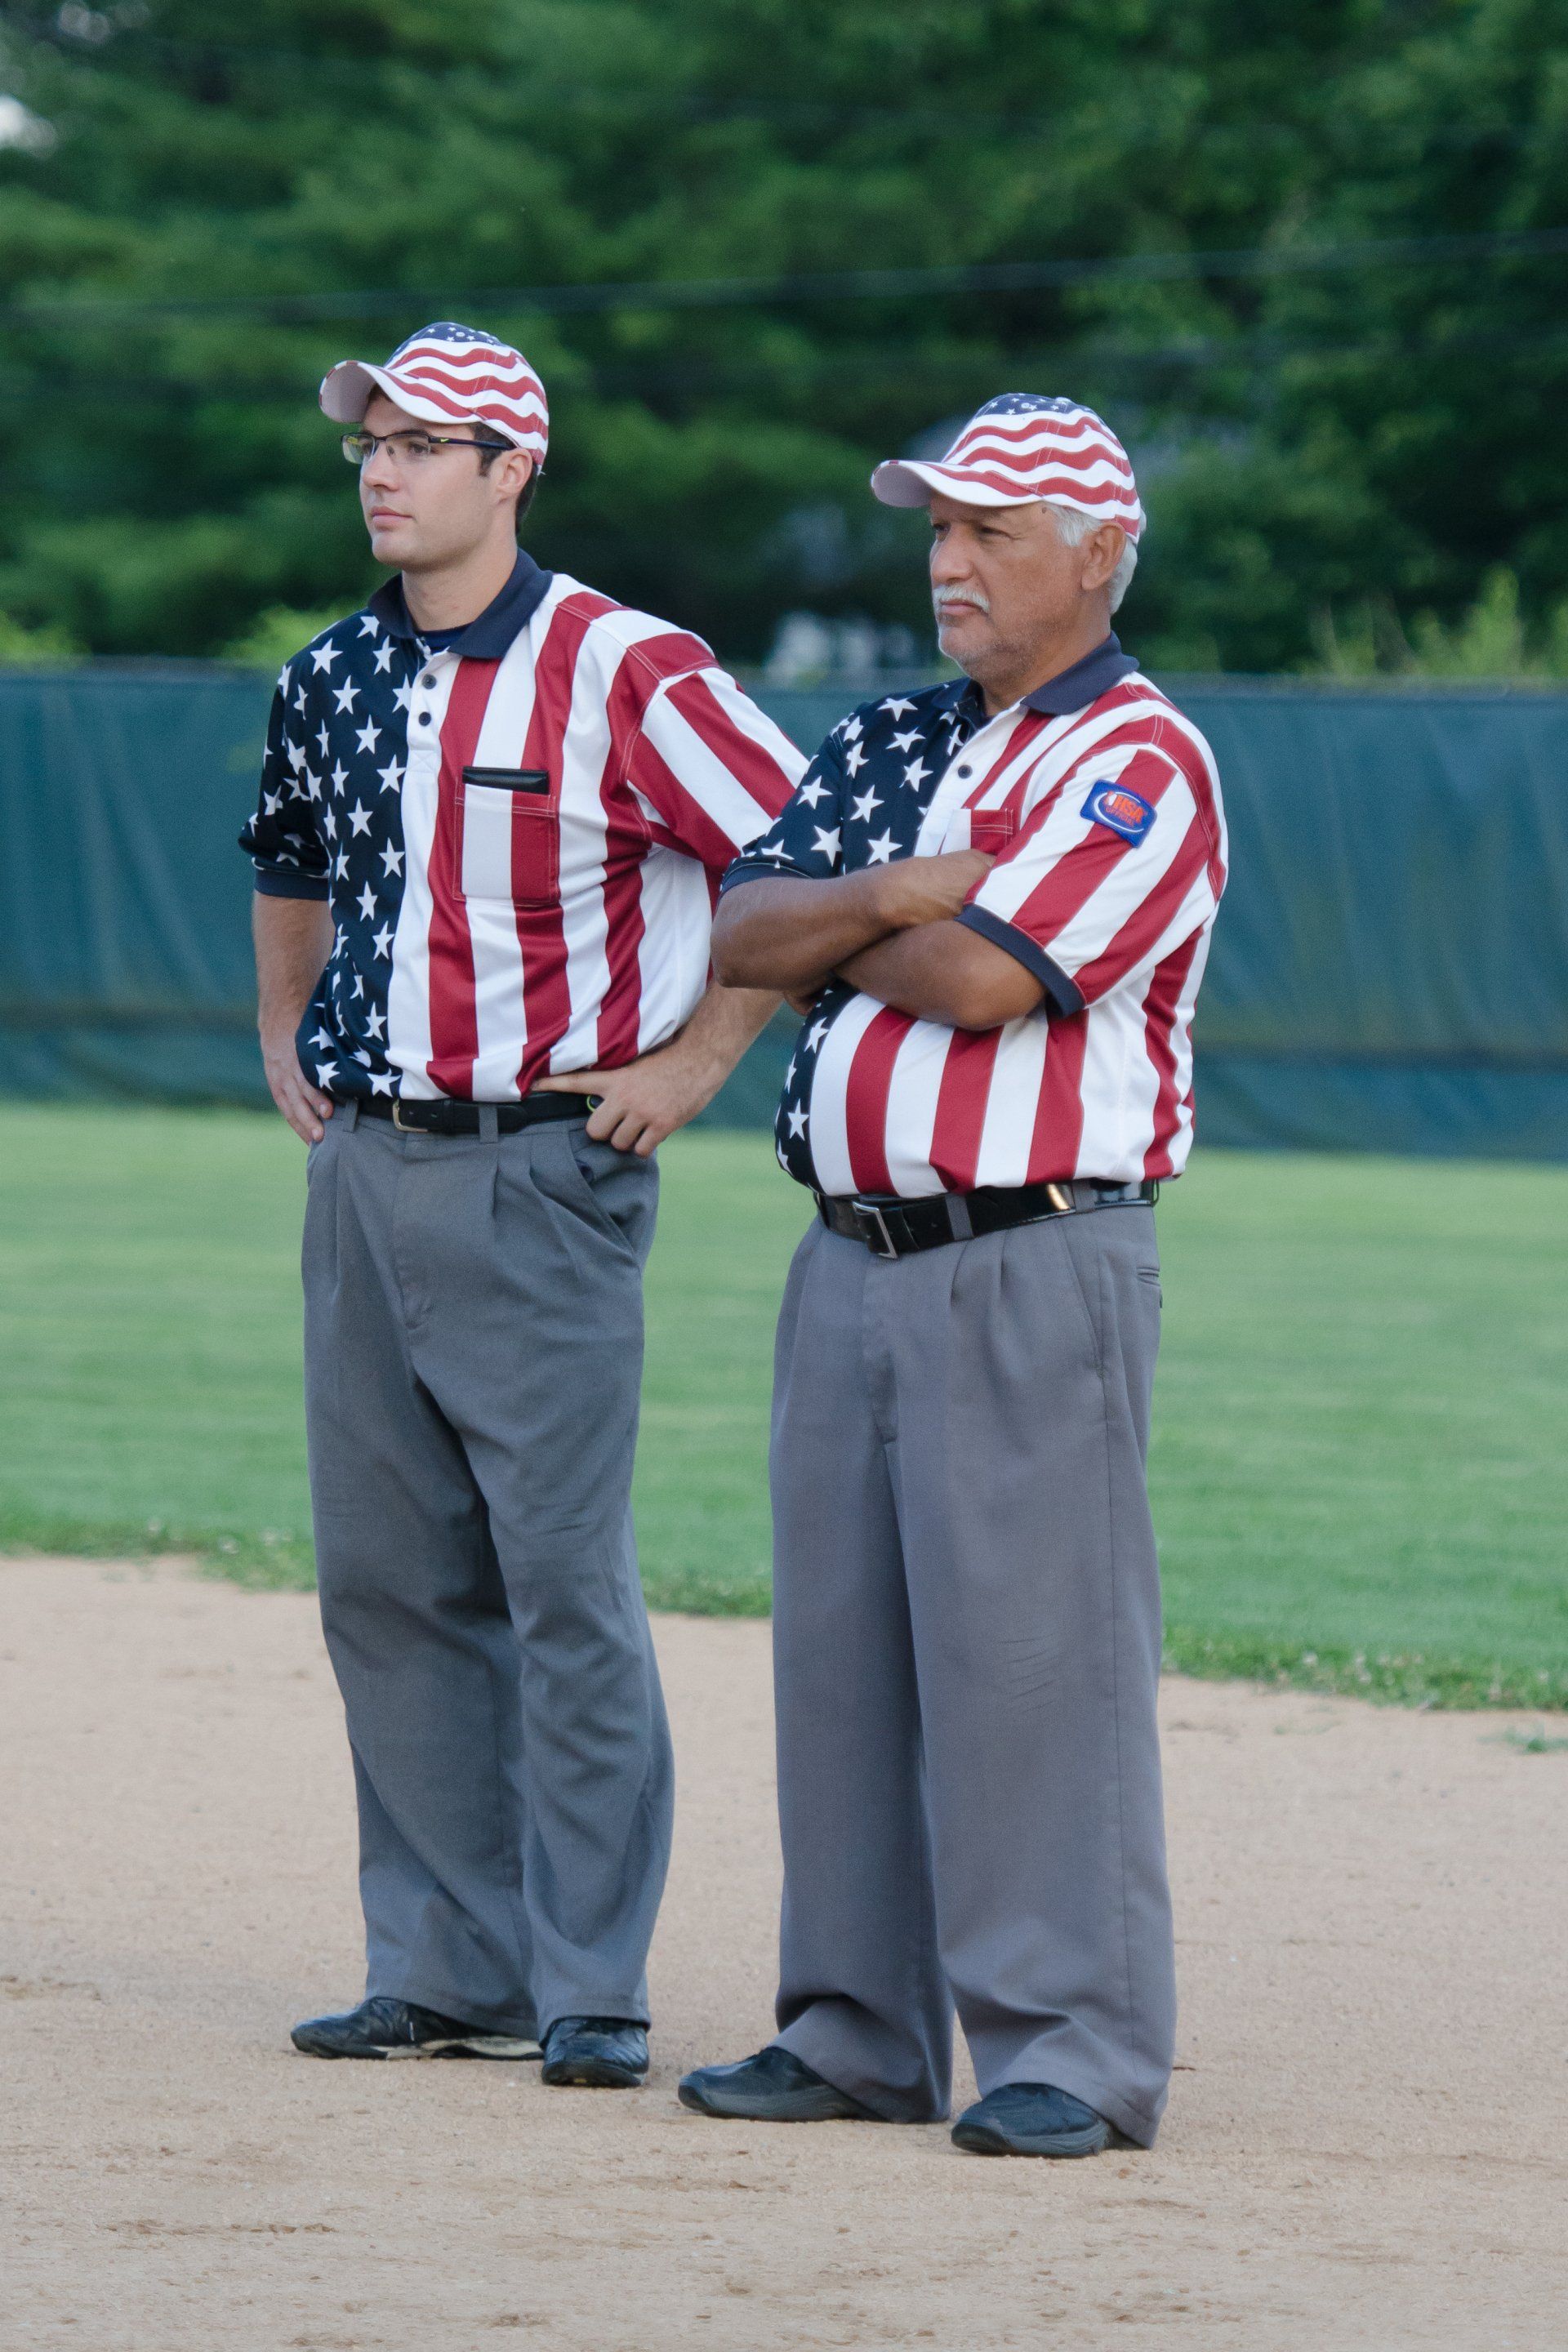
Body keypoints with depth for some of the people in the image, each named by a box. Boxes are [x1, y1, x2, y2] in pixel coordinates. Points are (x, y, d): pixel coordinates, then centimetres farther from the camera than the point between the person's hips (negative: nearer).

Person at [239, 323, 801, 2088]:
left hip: (541, 1174, -7)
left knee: (564, 1587, -7)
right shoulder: (331, 681, 11)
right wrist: (285, 1045, 22)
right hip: (362, 1169, 7)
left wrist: (699, 1059, -8)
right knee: (387, 1581, 8)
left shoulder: (627, 675, -10)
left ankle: (591, 1991, -2)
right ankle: (445, 1974, 15)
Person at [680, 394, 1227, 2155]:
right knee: (840, 1644, 9)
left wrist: (837, 941, -1)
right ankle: (861, 2031, 16)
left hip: (1035, 1265, -8)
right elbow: (743, 934, 6)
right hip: (852, 1262, 8)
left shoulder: (1140, 762, -7)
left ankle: (1075, 2052, -5)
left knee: (1031, 1648, -9)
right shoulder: (886, 745, 17)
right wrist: (900, 897, -10)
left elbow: (983, 980, -19)